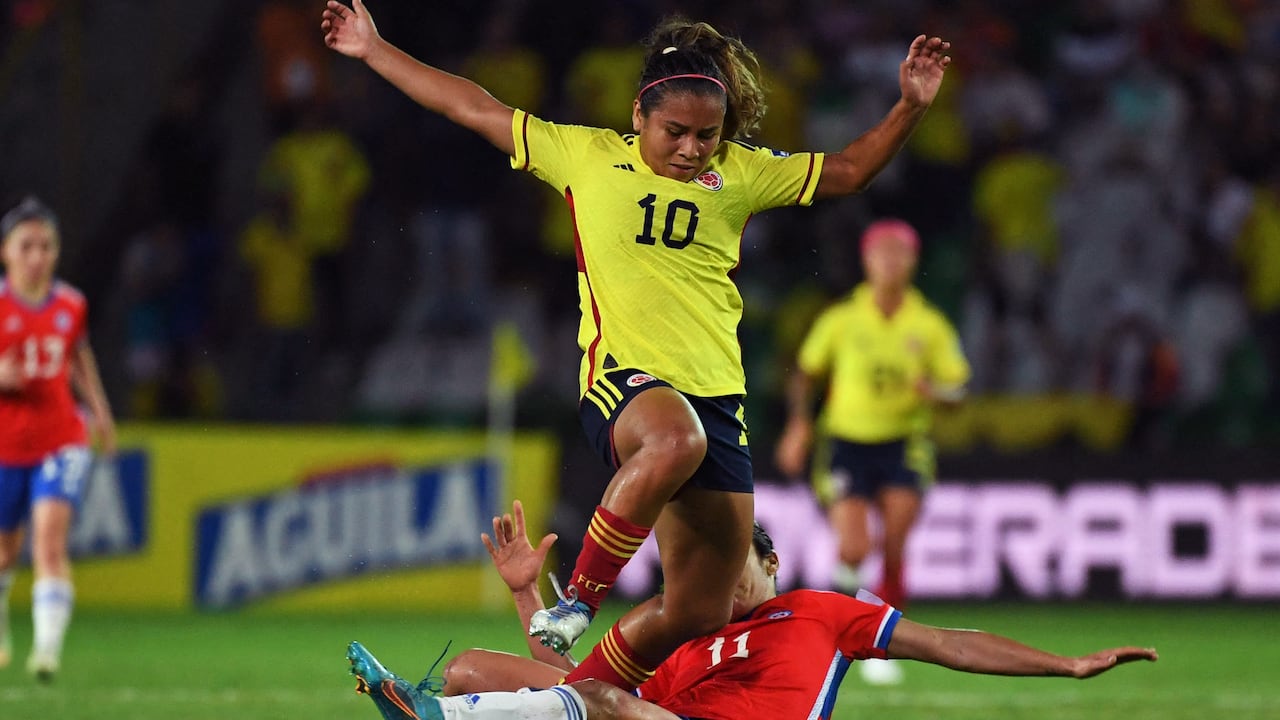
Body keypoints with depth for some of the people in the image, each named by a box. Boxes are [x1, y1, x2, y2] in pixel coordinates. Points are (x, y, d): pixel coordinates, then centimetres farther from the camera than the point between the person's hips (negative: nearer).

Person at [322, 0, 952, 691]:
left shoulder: (741, 173, 14)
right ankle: (578, 597, -24)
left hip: (715, 397, 4)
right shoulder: (584, 154, 8)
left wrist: (909, 106, 5)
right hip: (622, 377, -4)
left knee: (700, 612, 1)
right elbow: (472, 108, 13)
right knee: (676, 440, -42)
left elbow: (847, 170, 20)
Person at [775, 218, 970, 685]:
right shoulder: (841, 320, -1)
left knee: (894, 551, -12)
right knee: (853, 550, -16)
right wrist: (798, 425, 0)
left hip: (904, 445, 1)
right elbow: (805, 374, 11)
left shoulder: (929, 326, 1)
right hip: (849, 441, -1)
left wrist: (934, 391, -19)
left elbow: (957, 386, 3)